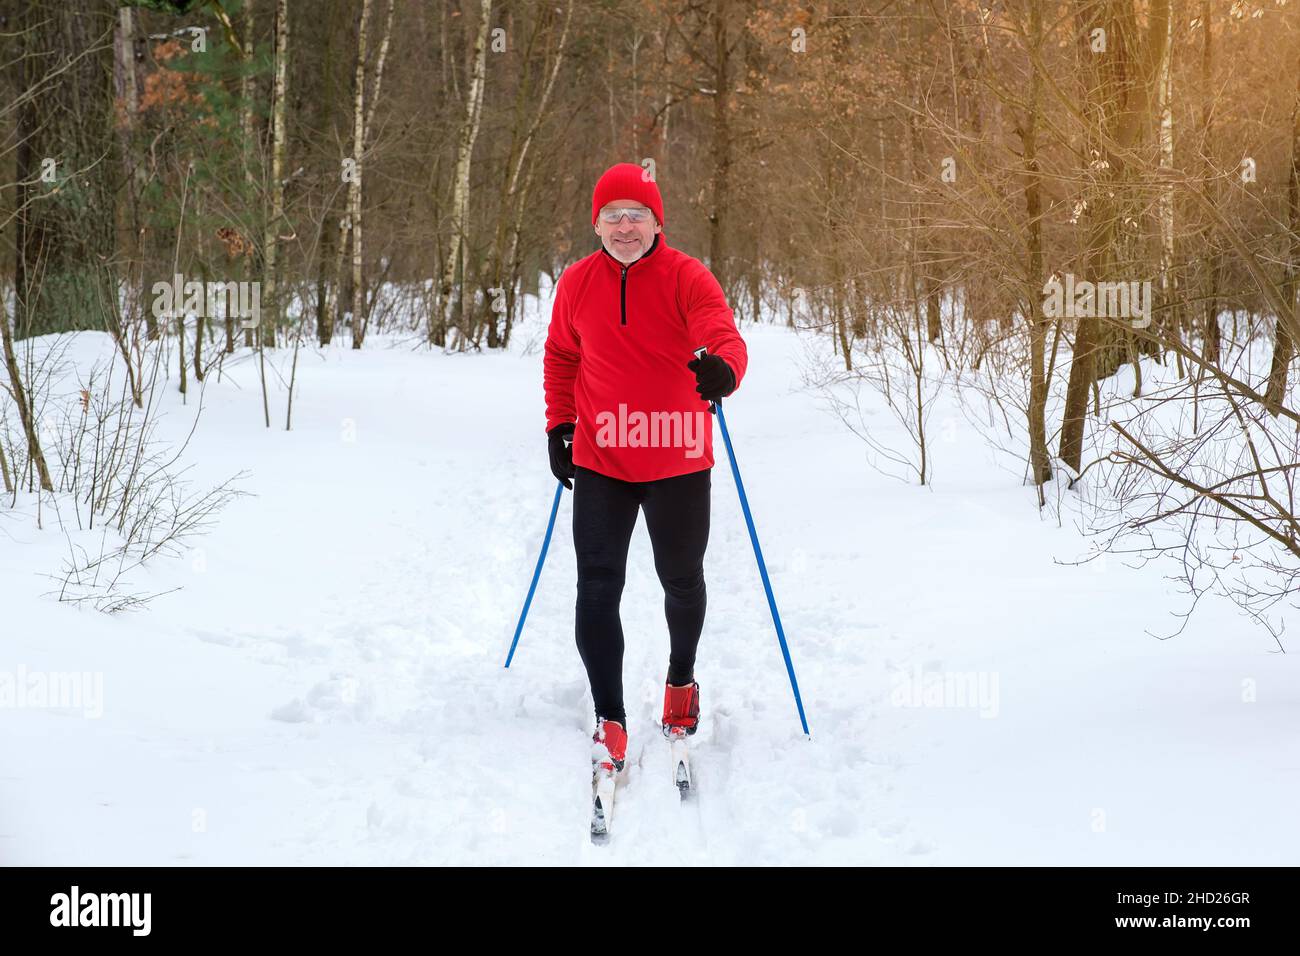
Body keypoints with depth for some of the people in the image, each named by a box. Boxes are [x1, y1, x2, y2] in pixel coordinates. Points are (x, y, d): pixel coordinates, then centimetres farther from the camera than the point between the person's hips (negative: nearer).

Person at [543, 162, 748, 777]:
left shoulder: (687, 278, -11)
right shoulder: (577, 283, -1)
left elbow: (724, 336, -26)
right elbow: (560, 355, 14)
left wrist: (723, 368, -49)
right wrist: (558, 424, 8)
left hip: (678, 464, -1)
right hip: (600, 462, 1)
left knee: (682, 581, 17)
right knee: (597, 587, -8)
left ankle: (681, 678, 44)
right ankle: (609, 722, -2)